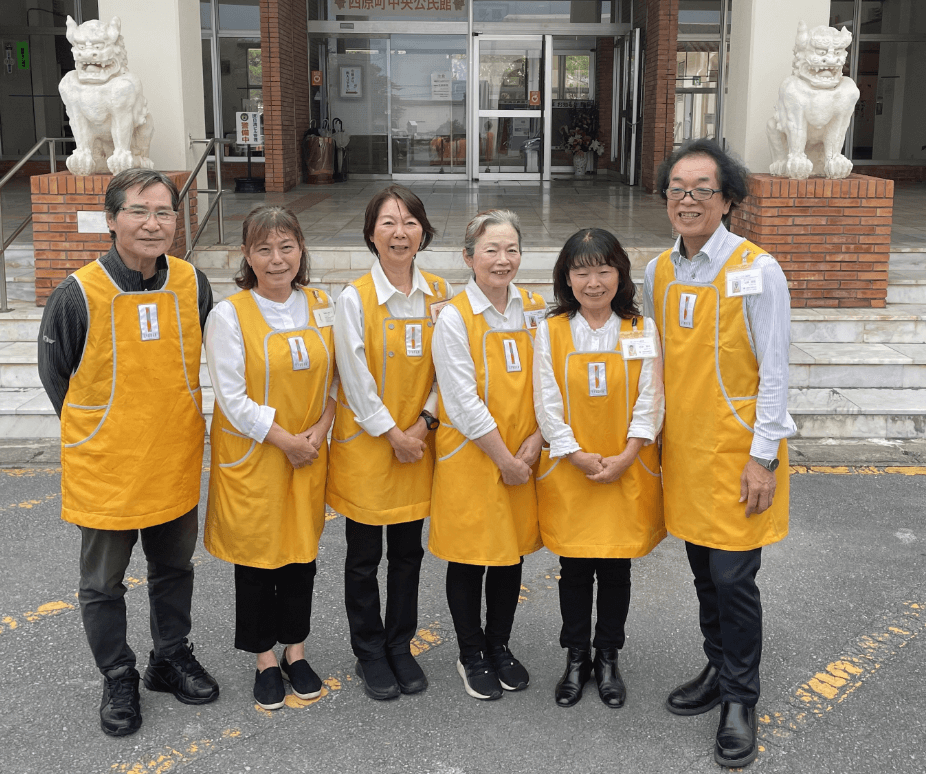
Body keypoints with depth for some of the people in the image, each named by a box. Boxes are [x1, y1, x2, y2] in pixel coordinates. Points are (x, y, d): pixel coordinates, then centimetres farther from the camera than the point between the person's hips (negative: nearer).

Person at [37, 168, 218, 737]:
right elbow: (55, 374, -2)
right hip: (105, 470, -3)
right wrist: (100, 433, 2)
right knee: (103, 583, 12)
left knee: (174, 569, 20)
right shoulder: (79, 294, -17)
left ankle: (172, 658, 41)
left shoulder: (193, 284, -6)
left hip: (177, 464, 3)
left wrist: (172, 421, 9)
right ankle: (119, 680, 32)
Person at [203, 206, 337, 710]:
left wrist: (319, 430, -7)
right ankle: (265, 660, 25)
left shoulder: (320, 306, 3)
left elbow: (334, 379, 8)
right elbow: (233, 398, -13)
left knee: (302, 551, 12)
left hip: (308, 456, 4)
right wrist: (285, 440, -14)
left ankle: (295, 650, 31)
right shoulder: (229, 314, -11)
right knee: (256, 557, 7)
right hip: (251, 457, -3)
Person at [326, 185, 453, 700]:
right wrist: (393, 434, -10)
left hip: (419, 442, 3)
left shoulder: (440, 294, 0)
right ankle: (370, 653, 26)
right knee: (364, 557, 9)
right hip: (366, 443, -3)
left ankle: (401, 646, 30)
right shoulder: (354, 298, -10)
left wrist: (424, 422, -8)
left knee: (408, 552, 13)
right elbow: (356, 378, -11)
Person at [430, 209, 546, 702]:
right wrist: (504, 460, -12)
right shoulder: (454, 319, -13)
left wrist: (534, 441, -7)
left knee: (511, 553, 15)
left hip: (522, 457, 5)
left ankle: (500, 647, 34)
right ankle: (471, 656, 26)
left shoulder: (535, 311, 4)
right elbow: (464, 403, -15)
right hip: (470, 458, -5)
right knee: (469, 559, 8)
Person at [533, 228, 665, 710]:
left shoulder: (641, 330, -1)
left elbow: (649, 402, -3)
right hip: (568, 472, 0)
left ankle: (608, 658, 27)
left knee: (616, 566, 9)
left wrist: (624, 458, -12)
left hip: (627, 472, 0)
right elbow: (547, 404, -5)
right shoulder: (551, 331, -2)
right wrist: (578, 457, -12)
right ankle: (576, 658, 27)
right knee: (574, 569, 9)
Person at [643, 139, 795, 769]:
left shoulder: (757, 270, -11)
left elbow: (774, 372, -12)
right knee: (704, 572, 17)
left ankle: (740, 701, 16)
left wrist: (763, 456, -15)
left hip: (736, 451, -5)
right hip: (682, 450, 6)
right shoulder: (659, 272, 6)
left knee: (733, 578, -1)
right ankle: (719, 670, 35)